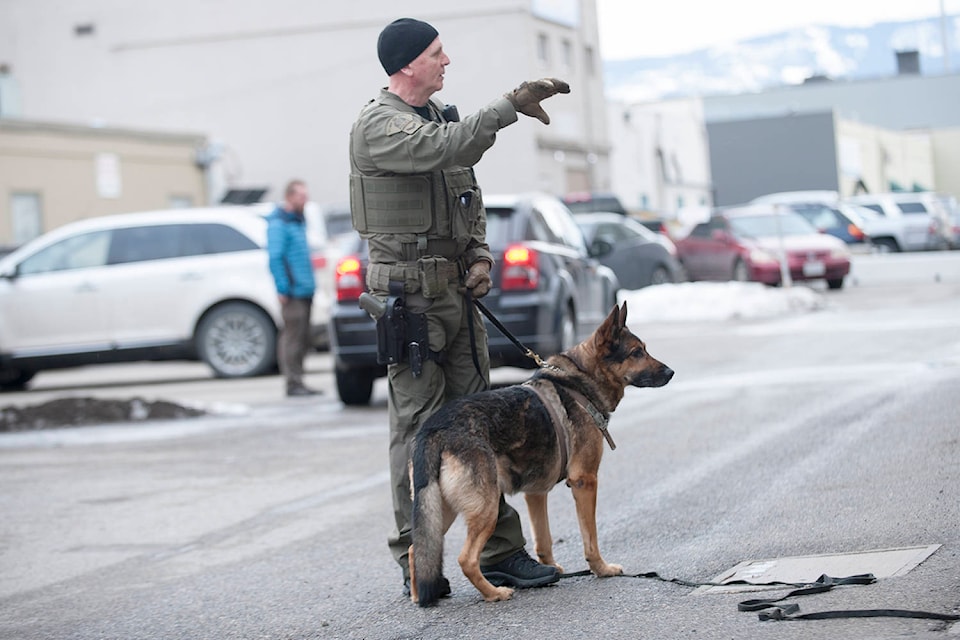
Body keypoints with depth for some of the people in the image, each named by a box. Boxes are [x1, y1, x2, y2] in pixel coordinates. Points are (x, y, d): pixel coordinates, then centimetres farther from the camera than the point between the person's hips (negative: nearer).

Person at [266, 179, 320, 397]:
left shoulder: (298, 220, 20)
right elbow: (275, 257, -16)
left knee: (302, 339, 11)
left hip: (304, 290, 9)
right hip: (293, 293, -9)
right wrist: (283, 289, -20)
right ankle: (293, 383, -6)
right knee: (293, 337, -8)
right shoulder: (278, 223, -9)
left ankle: (296, 382, 16)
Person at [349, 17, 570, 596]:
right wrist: (511, 107, -33)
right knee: (419, 427, -5)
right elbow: (446, 148, -30)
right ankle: (417, 563, 3)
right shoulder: (379, 125, -12)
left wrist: (480, 255, 7)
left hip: (457, 288, 8)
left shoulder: (442, 114, 15)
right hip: (410, 292, -8)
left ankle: (501, 552, 13)